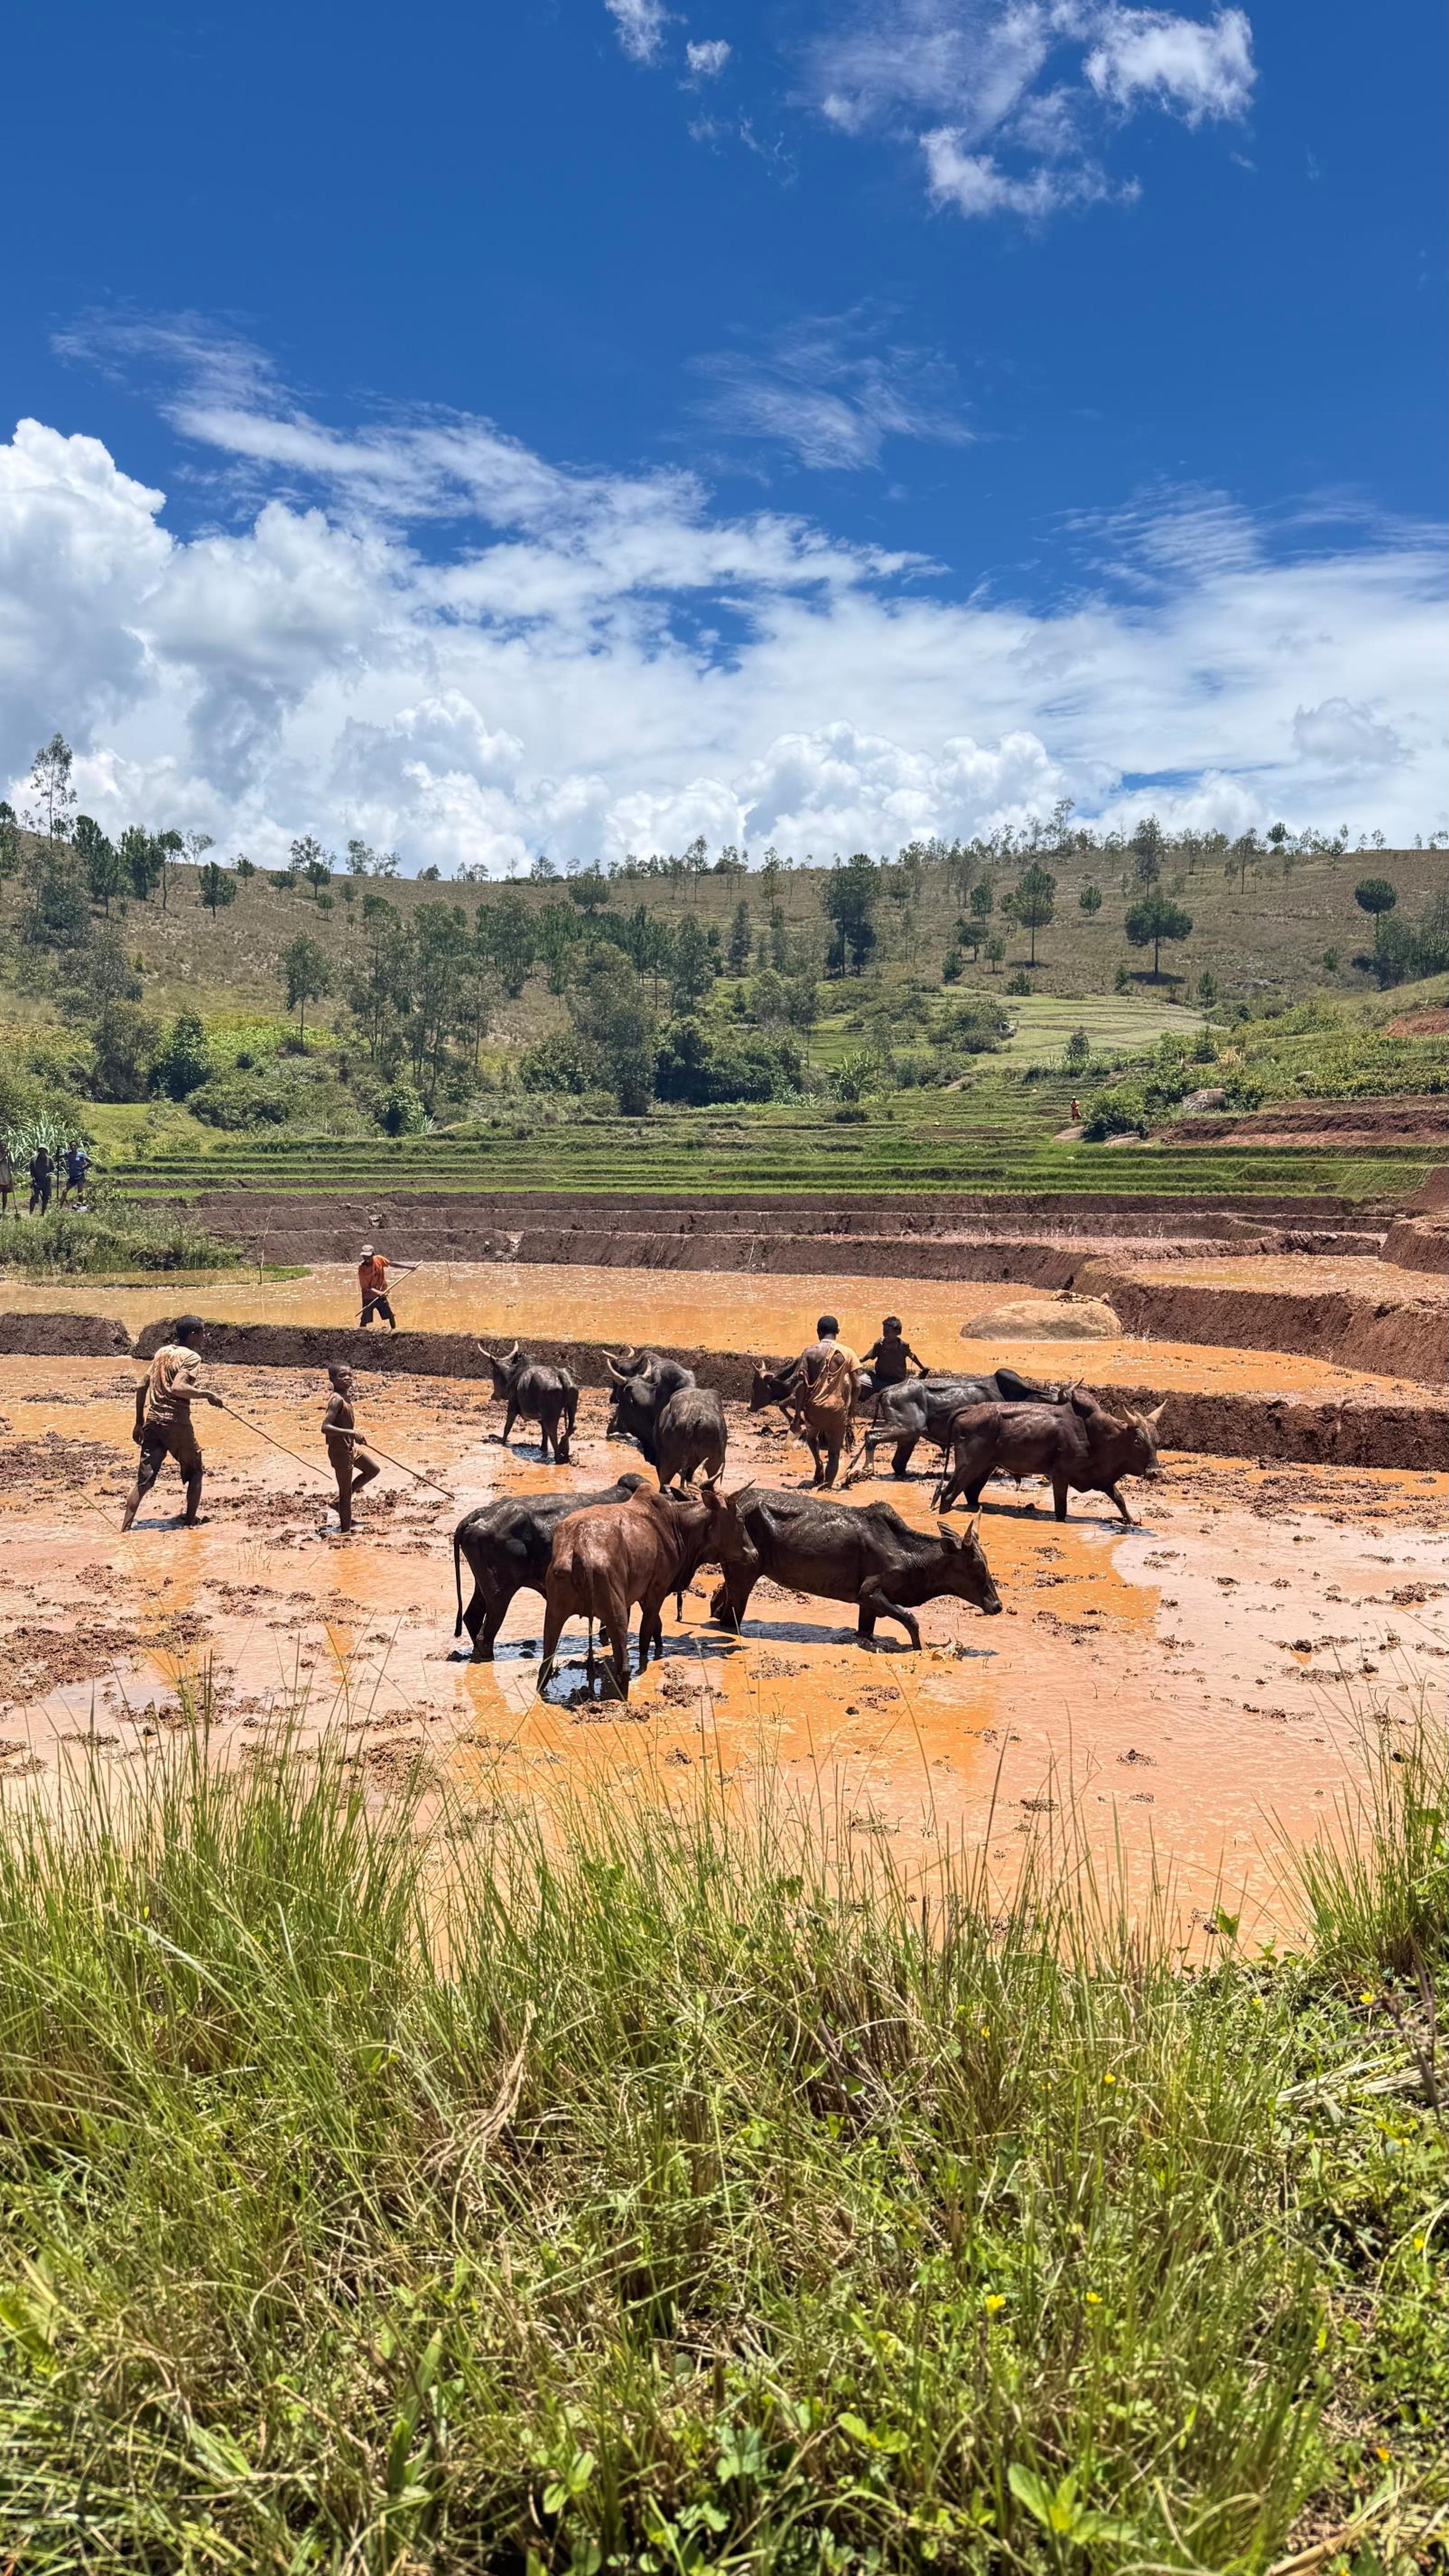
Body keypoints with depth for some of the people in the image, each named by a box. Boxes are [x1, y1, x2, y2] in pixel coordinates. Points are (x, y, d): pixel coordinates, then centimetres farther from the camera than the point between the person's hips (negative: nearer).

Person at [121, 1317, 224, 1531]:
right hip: (177, 1424, -6)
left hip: (153, 1422, 6)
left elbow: (142, 1387, 14)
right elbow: (178, 1388, -23)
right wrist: (207, 1395, -13)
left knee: (144, 1479, 6)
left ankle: (125, 1529, 2)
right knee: (195, 1472, 15)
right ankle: (192, 1521, 17)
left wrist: (140, 1423, 19)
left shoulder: (162, 1352, 14)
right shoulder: (192, 1357, -8)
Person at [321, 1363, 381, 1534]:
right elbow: (325, 1427, -31)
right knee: (346, 1494, 1)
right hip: (340, 1451, -9)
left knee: (374, 1470, 23)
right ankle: (345, 1530, 13)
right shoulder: (337, 1400, -24)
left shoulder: (347, 1396, 3)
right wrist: (352, 1433, -34)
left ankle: (340, 1500, 27)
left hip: (351, 1447, 9)